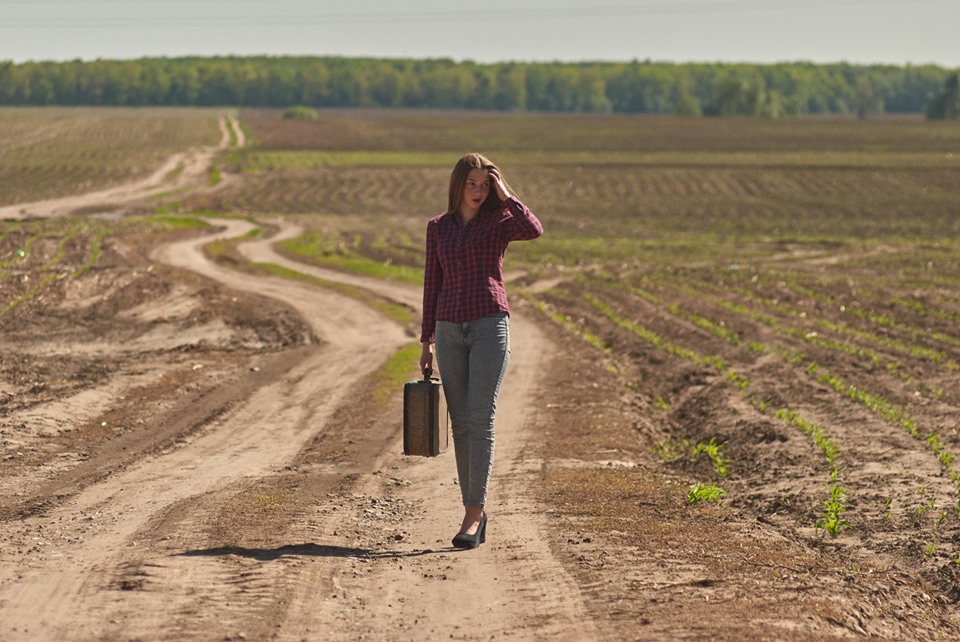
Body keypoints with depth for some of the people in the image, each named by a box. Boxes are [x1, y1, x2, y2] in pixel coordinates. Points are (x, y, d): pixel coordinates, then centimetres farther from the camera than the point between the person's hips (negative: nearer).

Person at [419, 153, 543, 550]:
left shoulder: (500, 222, 4)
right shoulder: (437, 228, 12)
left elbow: (534, 231, -20)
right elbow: (432, 284, 14)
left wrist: (505, 195, -9)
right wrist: (426, 342, 11)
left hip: (490, 327, -3)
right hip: (450, 331, 4)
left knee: (480, 419, -12)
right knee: (461, 423, 4)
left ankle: (473, 514, -12)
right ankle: (475, 512, 14)